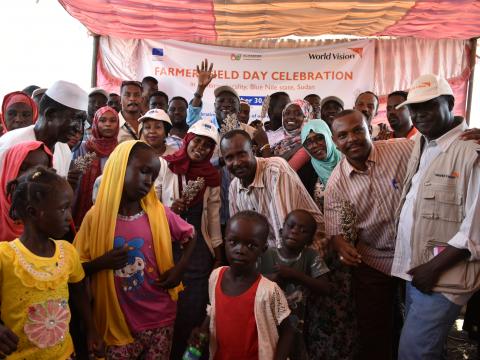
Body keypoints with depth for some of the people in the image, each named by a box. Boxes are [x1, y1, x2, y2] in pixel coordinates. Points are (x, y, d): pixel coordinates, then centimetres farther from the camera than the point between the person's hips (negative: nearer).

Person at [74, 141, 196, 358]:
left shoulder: (160, 213, -6)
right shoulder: (96, 217, -8)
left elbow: (190, 236, 9)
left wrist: (180, 268, -4)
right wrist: (102, 263, -20)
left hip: (160, 319, 1)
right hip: (118, 323, -1)